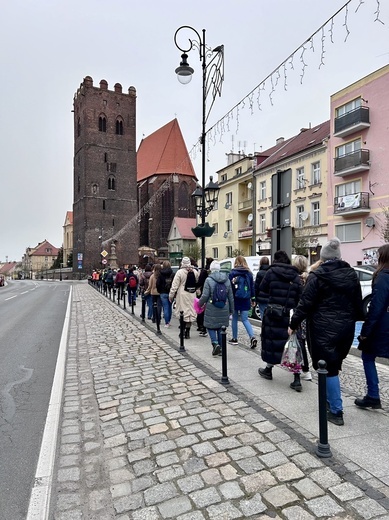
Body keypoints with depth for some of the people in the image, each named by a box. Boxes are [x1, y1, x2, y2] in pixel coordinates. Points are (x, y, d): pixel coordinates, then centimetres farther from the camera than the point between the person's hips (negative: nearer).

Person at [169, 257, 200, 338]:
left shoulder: (180, 272, -10)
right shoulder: (195, 271, 2)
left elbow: (174, 285, -9)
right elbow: (197, 283, 11)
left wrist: (171, 296, -2)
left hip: (182, 295, -3)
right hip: (192, 295, 4)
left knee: (183, 312, 5)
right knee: (191, 312, 9)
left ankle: (183, 330, 8)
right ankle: (187, 331, 13)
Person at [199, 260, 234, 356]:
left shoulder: (208, 280, -10)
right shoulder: (227, 280, 5)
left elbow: (205, 296, -12)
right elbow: (231, 296, 9)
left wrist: (200, 304, 7)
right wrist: (231, 309, 17)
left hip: (212, 309, -4)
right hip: (224, 309, 4)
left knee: (210, 326, 9)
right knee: (221, 328, 14)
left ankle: (215, 343, -10)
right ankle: (221, 347, 18)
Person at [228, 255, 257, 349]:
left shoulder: (232, 273, -7)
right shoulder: (249, 273, 3)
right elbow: (252, 287, 6)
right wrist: (253, 299, 13)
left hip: (235, 299, -3)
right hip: (245, 300, 3)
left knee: (235, 319, 13)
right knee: (245, 319, 6)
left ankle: (234, 339, 21)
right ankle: (252, 337, -12)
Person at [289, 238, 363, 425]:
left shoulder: (317, 276, -11)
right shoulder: (351, 274, 7)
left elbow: (305, 303, -13)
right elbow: (358, 302, 12)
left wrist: (293, 324, -5)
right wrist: (353, 319, 24)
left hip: (324, 328, -6)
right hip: (345, 327, 6)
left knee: (329, 368, 2)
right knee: (334, 365, 19)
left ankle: (336, 411, 6)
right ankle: (330, 401, 31)